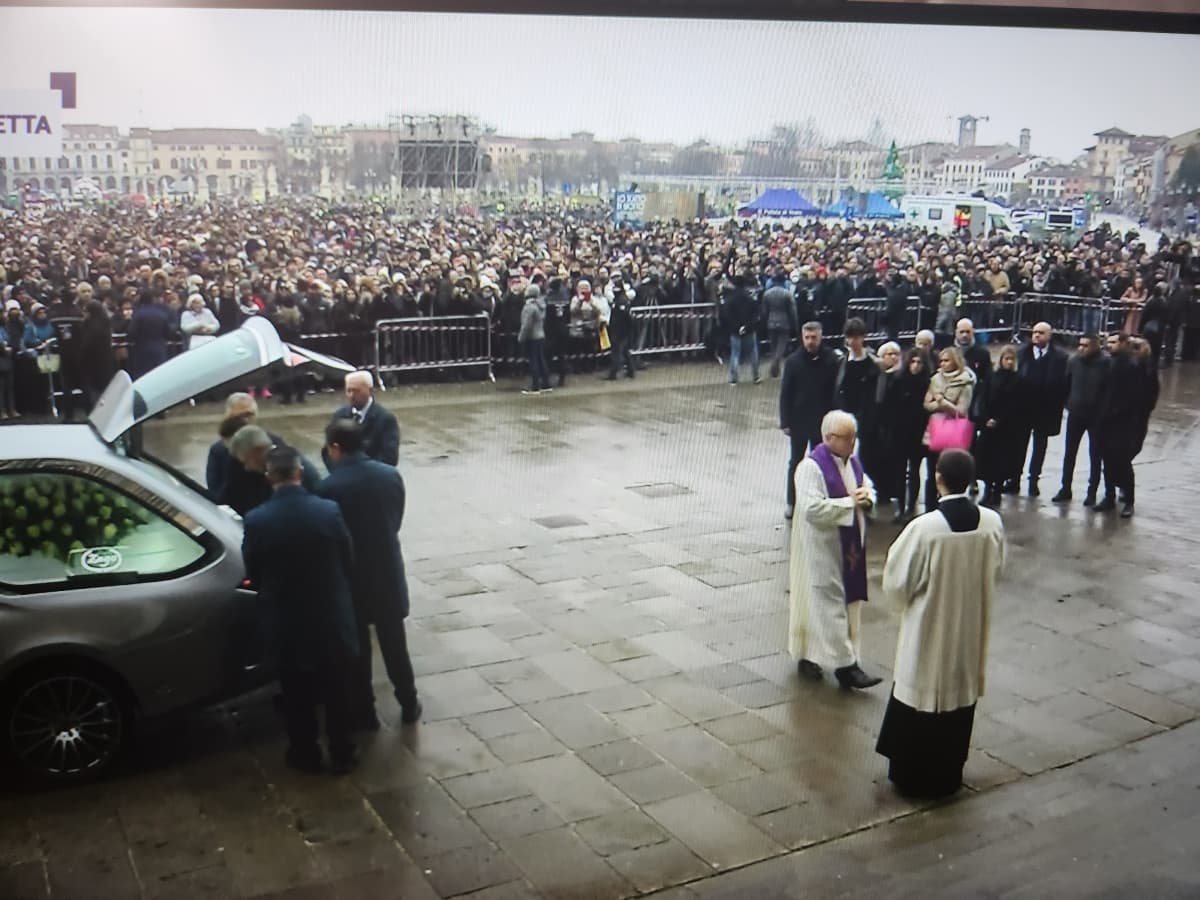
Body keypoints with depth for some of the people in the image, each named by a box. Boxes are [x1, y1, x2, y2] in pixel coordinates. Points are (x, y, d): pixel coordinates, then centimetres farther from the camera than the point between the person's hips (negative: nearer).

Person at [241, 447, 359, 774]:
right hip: (331, 615, 1)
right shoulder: (329, 511, -14)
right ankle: (342, 754, 27)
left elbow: (252, 574, -2)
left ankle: (305, 754, 30)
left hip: (286, 620, 0)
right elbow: (348, 563, -4)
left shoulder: (256, 521, -16)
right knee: (336, 691, 16)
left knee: (297, 694, 17)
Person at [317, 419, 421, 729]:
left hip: (350, 577, -4)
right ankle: (409, 705, 30)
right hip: (389, 572, 4)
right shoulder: (391, 475, -5)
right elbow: (397, 521, 6)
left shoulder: (329, 487, -19)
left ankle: (364, 713, 22)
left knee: (356, 648, 12)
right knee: (394, 642, 19)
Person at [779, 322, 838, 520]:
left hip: (823, 421, 0)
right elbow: (785, 393, -3)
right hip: (798, 420, 0)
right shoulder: (793, 361, -6)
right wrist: (785, 422, -6)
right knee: (795, 462, 11)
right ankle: (791, 503, 21)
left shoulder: (831, 360, -8)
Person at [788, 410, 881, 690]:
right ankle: (845, 666, 0)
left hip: (850, 546, 9)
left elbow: (869, 488, 17)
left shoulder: (852, 461, 6)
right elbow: (812, 509, -27)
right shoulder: (812, 466, -19)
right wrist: (850, 502, -22)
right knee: (829, 606, -4)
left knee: (849, 602, 13)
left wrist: (866, 498, -7)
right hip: (822, 549, -9)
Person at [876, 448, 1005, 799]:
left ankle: (912, 774, 24)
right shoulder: (992, 523, -12)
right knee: (961, 694, 18)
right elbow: (995, 570, 5)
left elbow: (896, 583, -15)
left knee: (921, 694, 12)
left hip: (929, 630, -4)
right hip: (971, 628, 4)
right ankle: (948, 774, 32)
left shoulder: (923, 527, -25)